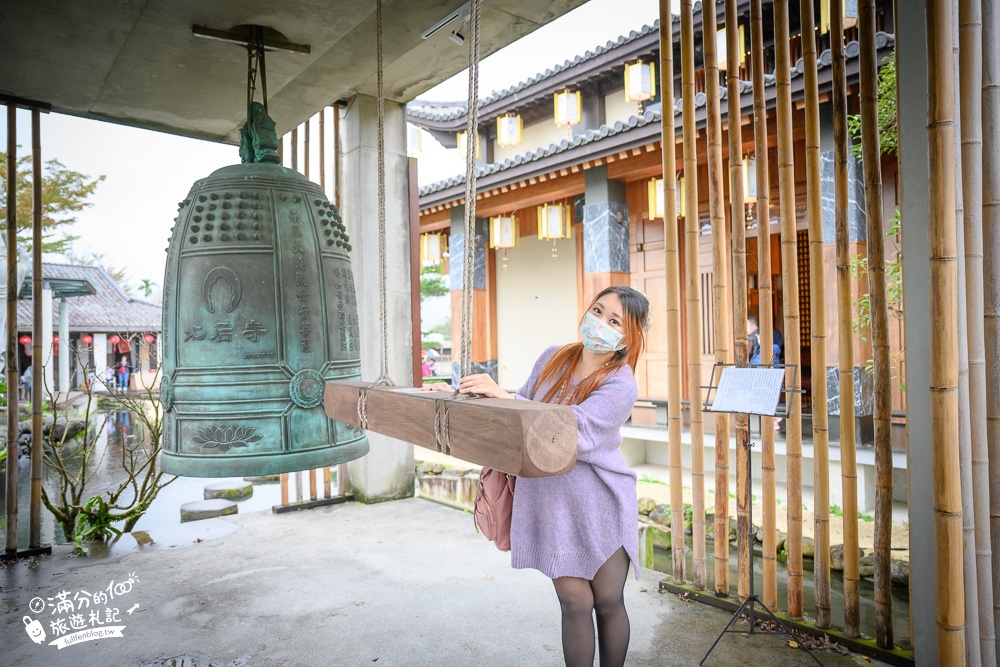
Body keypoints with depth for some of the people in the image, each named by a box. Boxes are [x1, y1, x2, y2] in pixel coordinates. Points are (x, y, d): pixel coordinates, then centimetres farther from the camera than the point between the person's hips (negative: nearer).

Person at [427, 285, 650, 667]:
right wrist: (459, 394, 6)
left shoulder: (621, 385, -15)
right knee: (574, 602, 5)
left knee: (608, 603, 11)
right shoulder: (552, 358, 1)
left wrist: (503, 396, -37)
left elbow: (576, 430, -31)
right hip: (550, 503, 3)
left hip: (600, 506, -3)